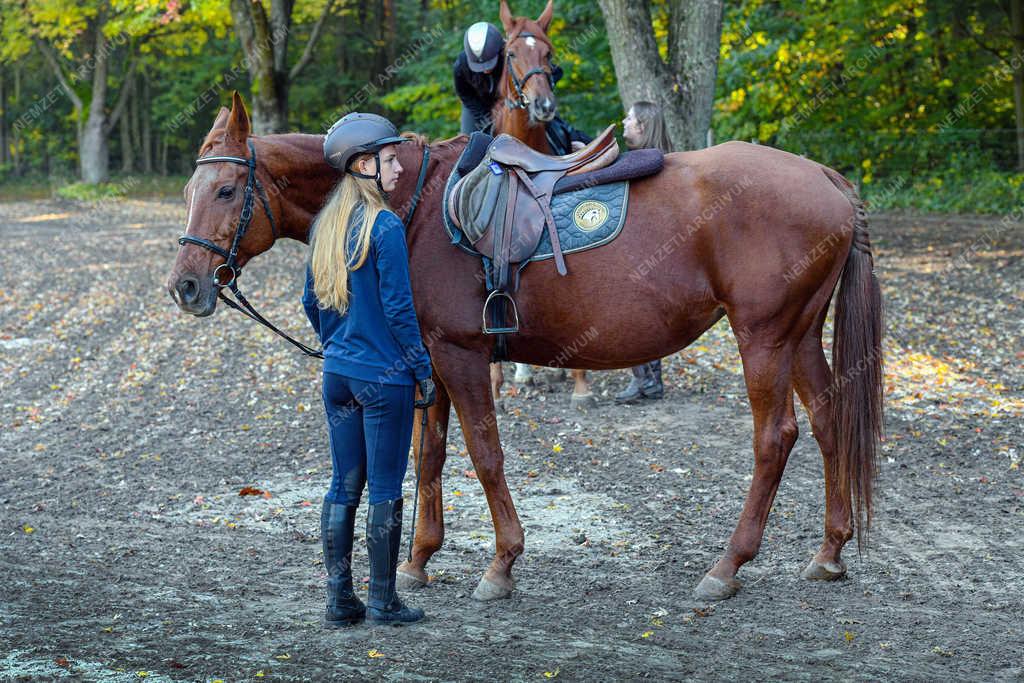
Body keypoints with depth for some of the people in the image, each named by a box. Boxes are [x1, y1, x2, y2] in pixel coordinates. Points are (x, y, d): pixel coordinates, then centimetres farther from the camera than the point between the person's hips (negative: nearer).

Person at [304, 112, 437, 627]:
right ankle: (382, 601, 9)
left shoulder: (325, 225, 7)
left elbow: (312, 301, 13)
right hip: (384, 376, -7)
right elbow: (398, 308, -15)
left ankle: (339, 599, 16)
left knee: (343, 485, 12)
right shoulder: (384, 226, -15)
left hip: (337, 372, 7)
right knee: (385, 489, 2)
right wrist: (422, 370, -7)